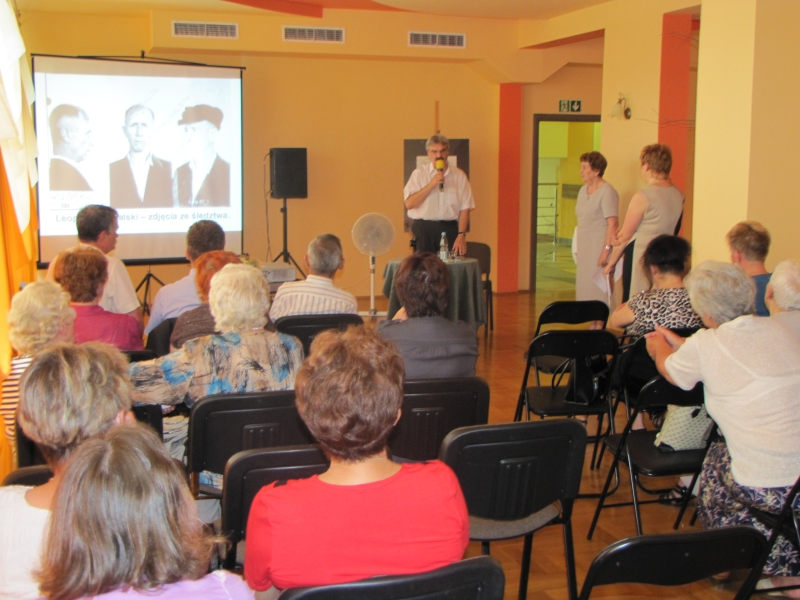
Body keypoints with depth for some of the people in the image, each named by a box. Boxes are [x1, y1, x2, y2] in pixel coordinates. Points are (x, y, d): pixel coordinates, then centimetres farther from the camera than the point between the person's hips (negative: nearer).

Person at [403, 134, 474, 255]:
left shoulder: (459, 175, 6)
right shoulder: (419, 174, 5)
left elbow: (465, 208, 2)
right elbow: (409, 203, -5)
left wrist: (461, 235, -7)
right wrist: (431, 185, -12)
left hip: (450, 229, 1)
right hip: (424, 228, 0)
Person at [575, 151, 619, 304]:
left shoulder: (607, 192, -13)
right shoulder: (583, 190, 13)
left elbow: (613, 223, -18)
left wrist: (606, 250, -22)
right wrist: (578, 247, 12)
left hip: (599, 246, -8)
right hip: (584, 247, 8)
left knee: (598, 289, -9)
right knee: (583, 287, 9)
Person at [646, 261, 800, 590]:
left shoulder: (705, 346, -7)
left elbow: (669, 369, 16)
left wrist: (660, 347, 38)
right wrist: (680, 344, 39)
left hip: (766, 489, -6)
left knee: (717, 458, 22)